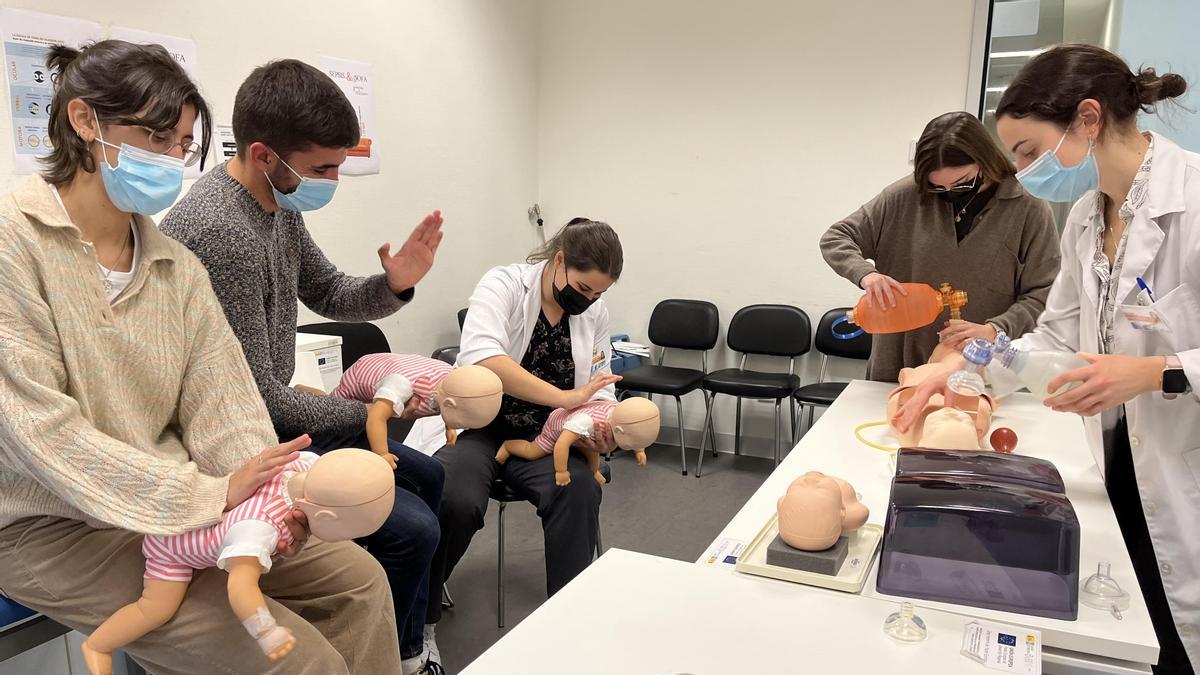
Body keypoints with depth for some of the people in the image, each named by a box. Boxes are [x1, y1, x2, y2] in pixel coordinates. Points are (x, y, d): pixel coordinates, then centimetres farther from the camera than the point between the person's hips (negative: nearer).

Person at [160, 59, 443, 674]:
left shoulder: (278, 204, 1)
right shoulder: (220, 231, -28)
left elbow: (329, 295, 14)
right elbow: (256, 394, -25)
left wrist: (393, 286, -9)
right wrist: (370, 411, -11)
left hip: (274, 416, 10)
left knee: (424, 477, 17)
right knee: (412, 527, -18)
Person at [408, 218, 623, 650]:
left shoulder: (595, 312, 5)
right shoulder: (503, 284, -12)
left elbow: (597, 385, 10)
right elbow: (482, 357, -30)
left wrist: (600, 424, -15)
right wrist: (564, 397, -37)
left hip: (540, 436, 4)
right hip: (477, 424, -4)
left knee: (580, 490, -26)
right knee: (456, 500, -31)